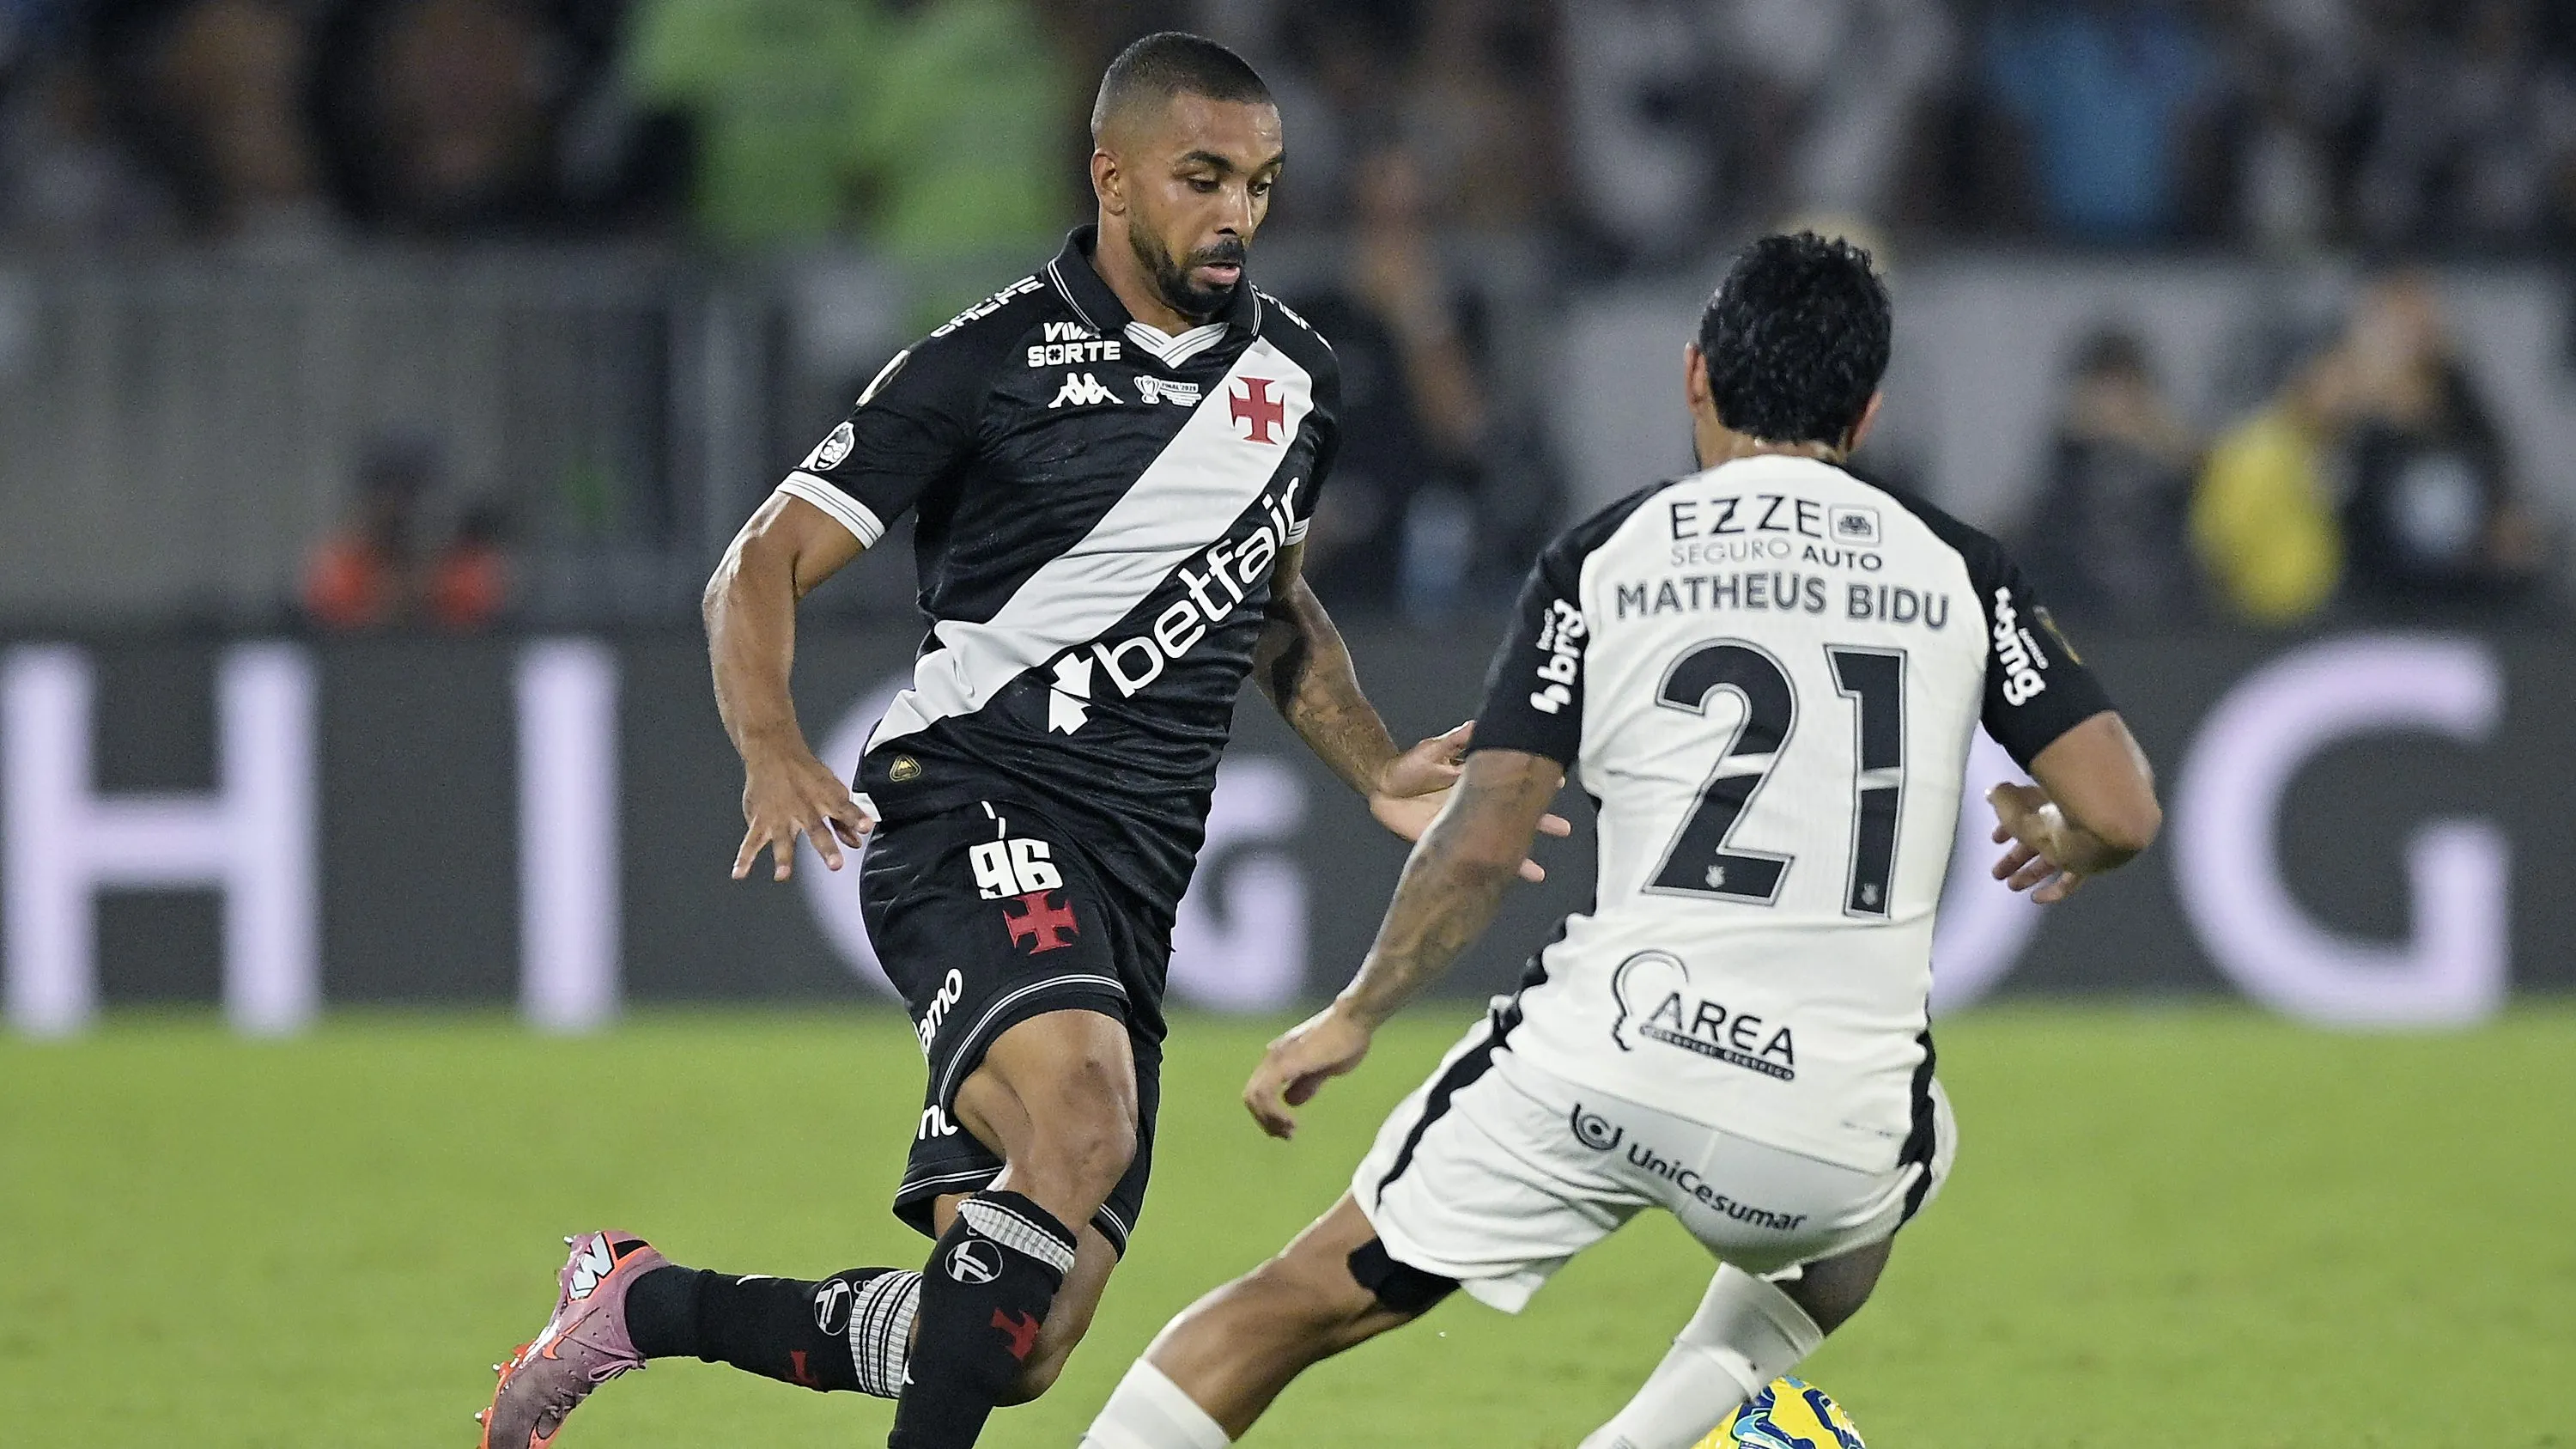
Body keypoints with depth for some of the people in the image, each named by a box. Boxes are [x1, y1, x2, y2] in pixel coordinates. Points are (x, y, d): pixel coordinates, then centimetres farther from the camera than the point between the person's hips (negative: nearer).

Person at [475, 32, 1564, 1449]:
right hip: (974, 812, -7)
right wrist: (773, 753, -22)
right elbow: (762, 564, -4)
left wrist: (1378, 774, 16)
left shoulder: (1293, 375, 13)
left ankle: (647, 1303, 21)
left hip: (1127, 892, 7)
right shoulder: (991, 362, -5)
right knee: (1082, 1122, -36)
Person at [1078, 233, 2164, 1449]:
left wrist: (1352, 1018, 12)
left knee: (1307, 1300, 12)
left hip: (1605, 1053, -1)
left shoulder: (1603, 560, 5)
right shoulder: (1955, 571, 8)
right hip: (1835, 1112, 1)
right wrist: (2055, 838, 28)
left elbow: (1482, 843, -1)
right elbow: (2122, 812, 4)